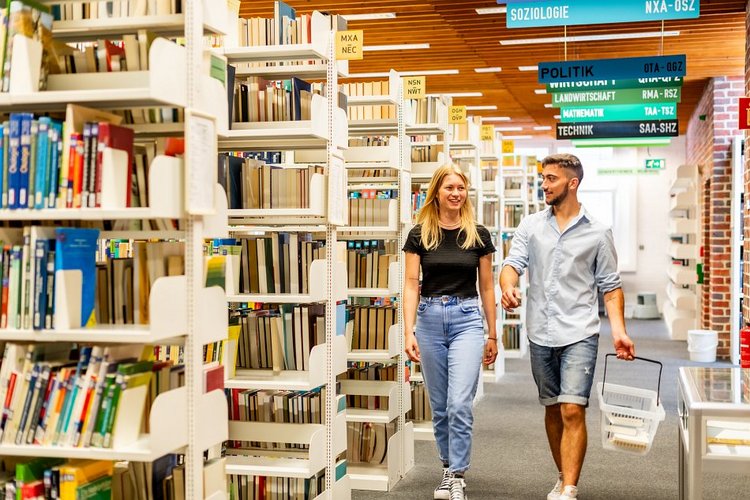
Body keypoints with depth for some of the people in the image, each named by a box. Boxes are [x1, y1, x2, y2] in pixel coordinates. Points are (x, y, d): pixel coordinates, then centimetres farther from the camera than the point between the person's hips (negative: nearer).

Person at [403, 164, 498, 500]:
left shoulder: (478, 235, 2)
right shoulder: (420, 234, 1)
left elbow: (486, 287, 6)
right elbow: (411, 284, -2)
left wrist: (492, 335, 7)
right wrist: (409, 332, -11)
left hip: (467, 320, -1)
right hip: (430, 319, 1)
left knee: (459, 403, -11)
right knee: (439, 406, 11)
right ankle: (448, 467, 28)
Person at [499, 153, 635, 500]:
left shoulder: (597, 233, 2)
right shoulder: (531, 226, 8)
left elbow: (610, 286, 4)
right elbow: (512, 264, -3)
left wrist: (618, 330, -8)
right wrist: (508, 287, -26)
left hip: (579, 335, -3)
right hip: (540, 335, 3)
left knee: (573, 411, -12)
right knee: (552, 410, 14)